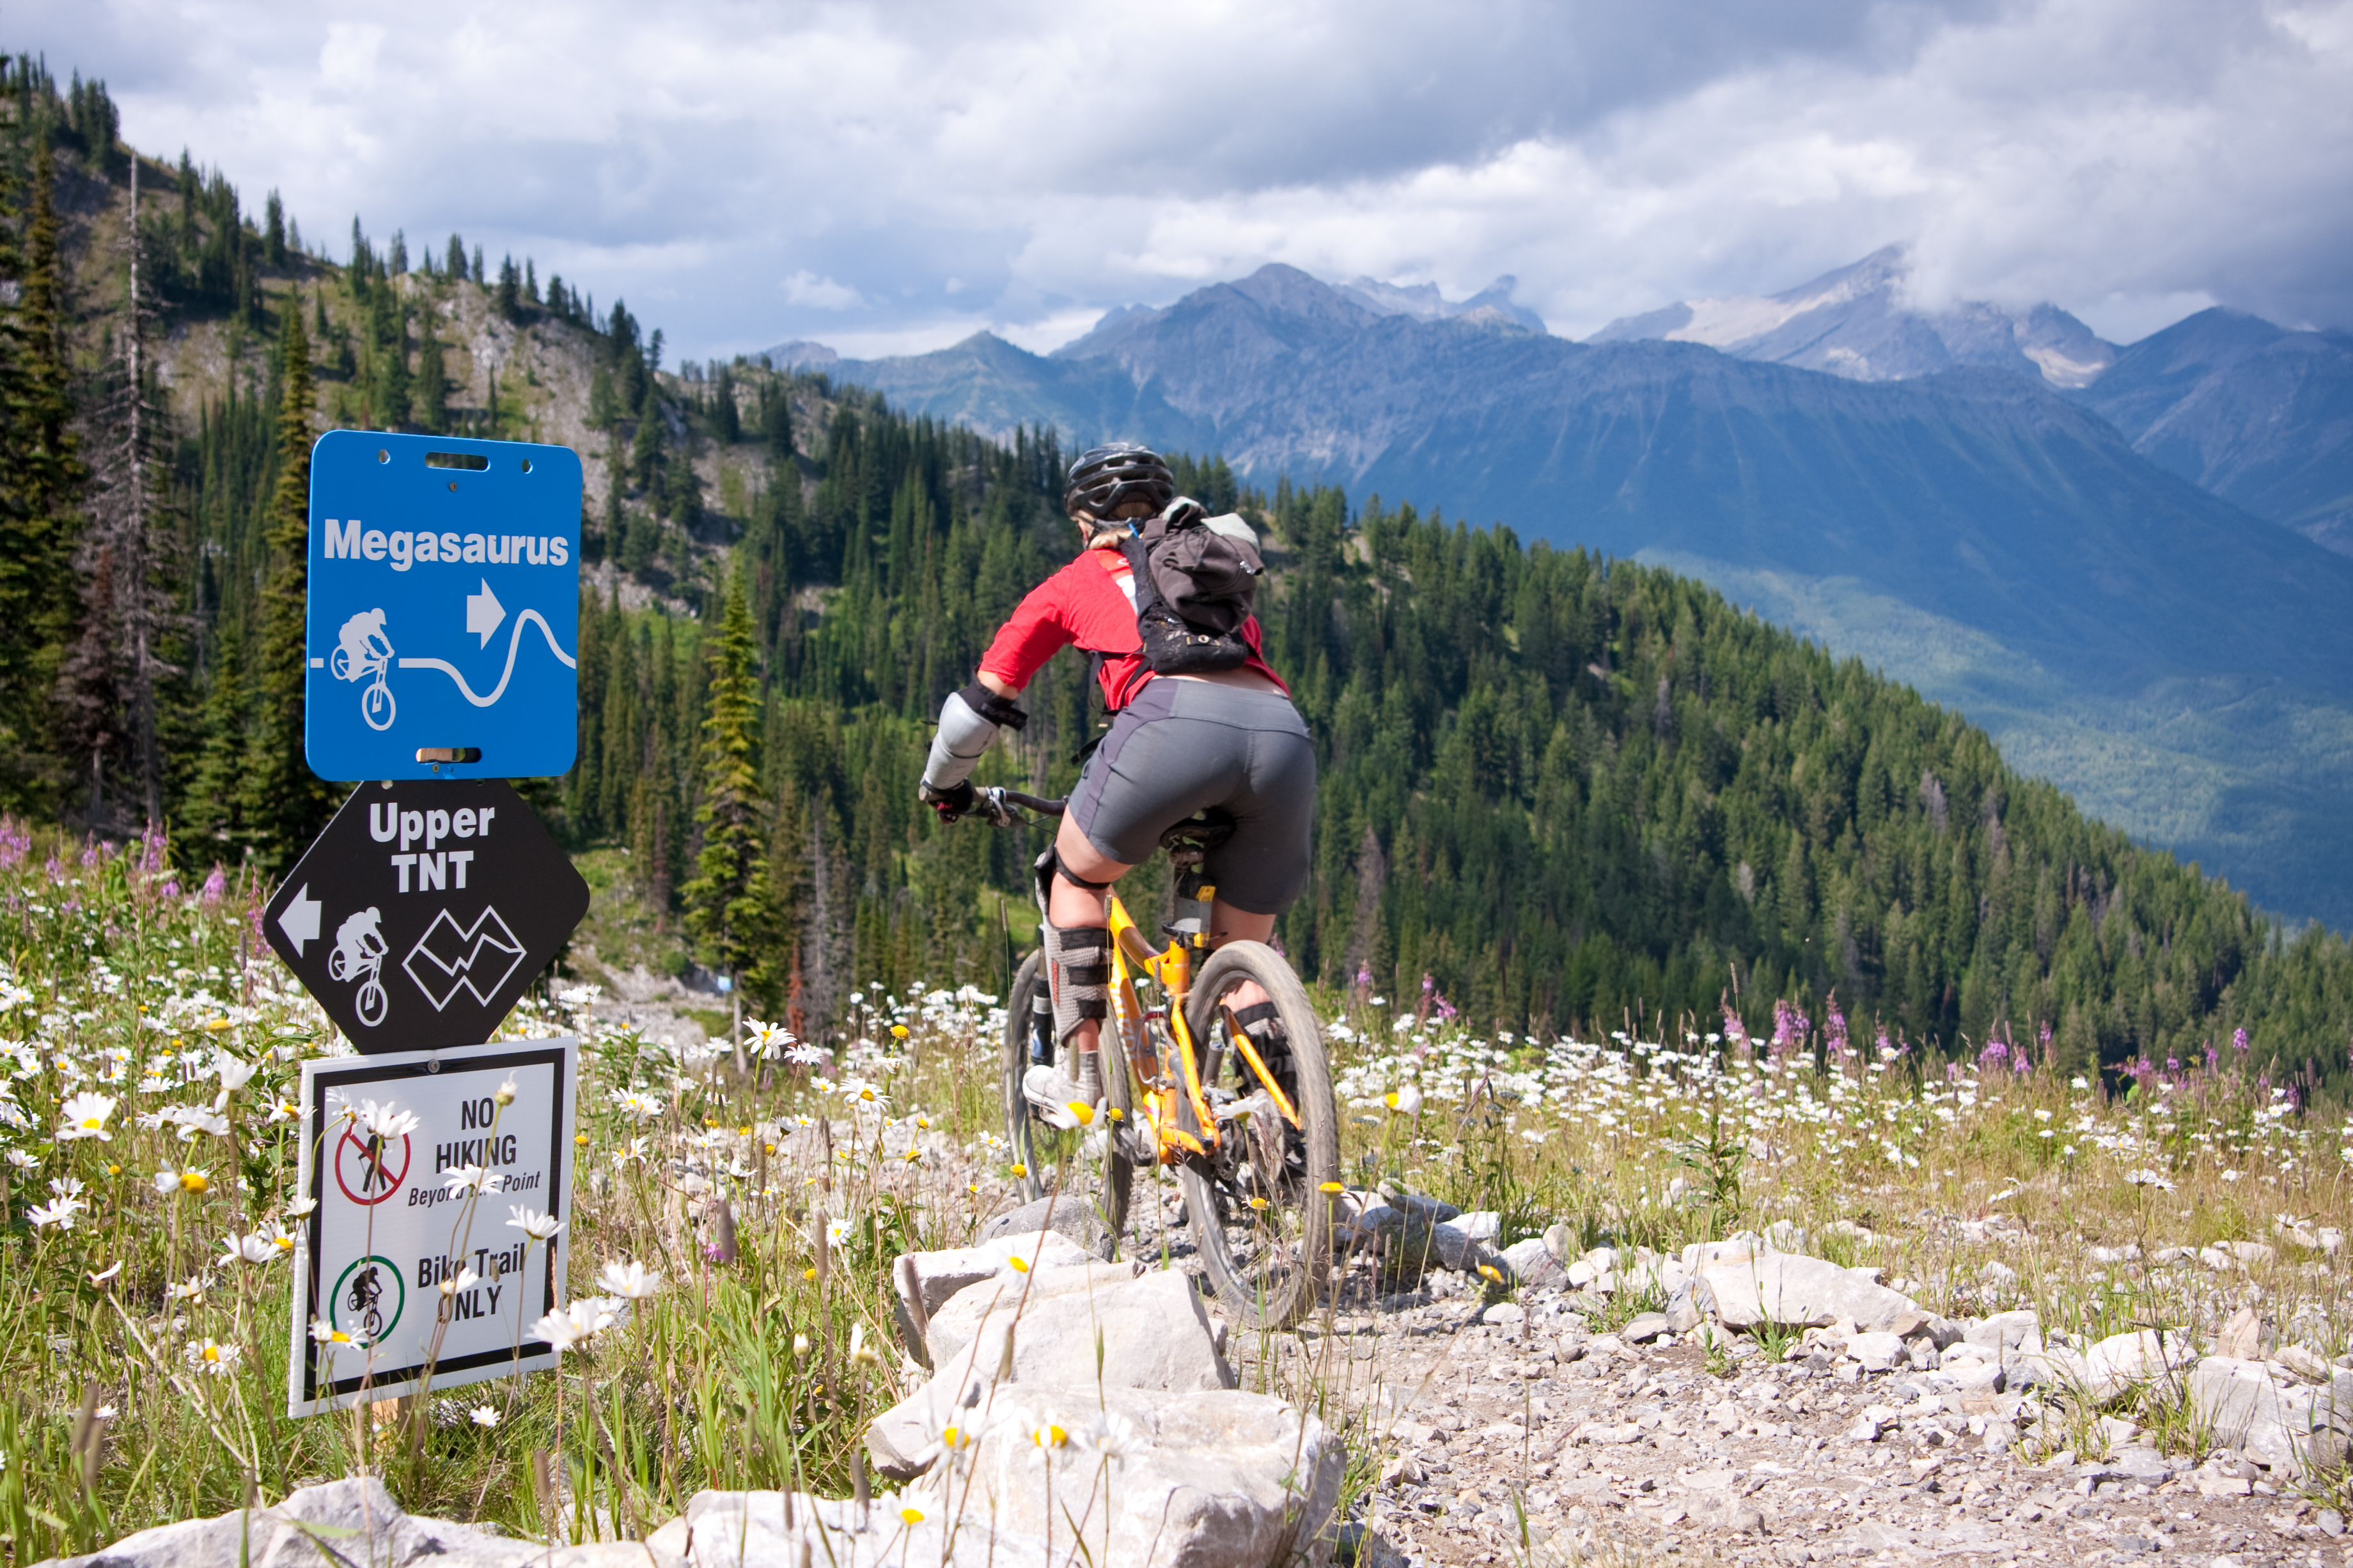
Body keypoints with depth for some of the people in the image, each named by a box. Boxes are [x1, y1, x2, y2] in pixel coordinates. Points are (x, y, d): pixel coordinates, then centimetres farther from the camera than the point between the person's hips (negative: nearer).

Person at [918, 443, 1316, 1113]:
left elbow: (982, 702, 29)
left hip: (1175, 720, -4)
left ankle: (1084, 1077, 20)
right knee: (1242, 946, 20)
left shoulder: (1075, 582, 27)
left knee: (1079, 876, 24)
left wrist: (942, 783, 47)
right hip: (1284, 732, 4)